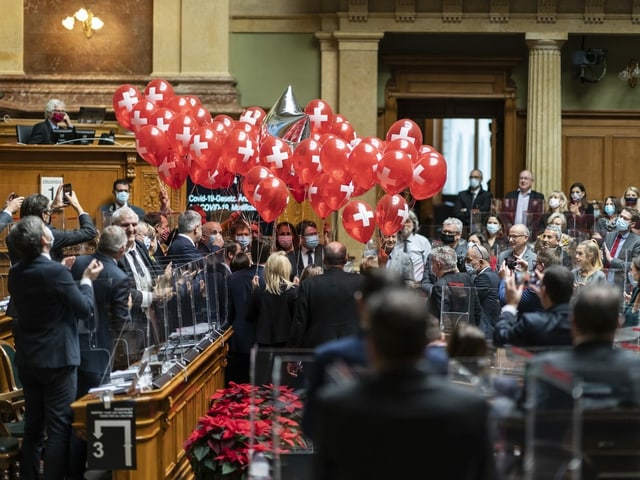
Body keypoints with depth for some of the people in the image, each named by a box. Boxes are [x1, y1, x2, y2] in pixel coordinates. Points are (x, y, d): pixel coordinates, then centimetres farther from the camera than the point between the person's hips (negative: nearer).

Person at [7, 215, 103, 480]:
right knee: (59, 428, -1)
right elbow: (85, 309, -13)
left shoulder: (15, 273, 1)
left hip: (27, 359, 7)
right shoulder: (56, 272, -20)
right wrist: (87, 280, 3)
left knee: (32, 426, 16)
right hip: (57, 358, -7)